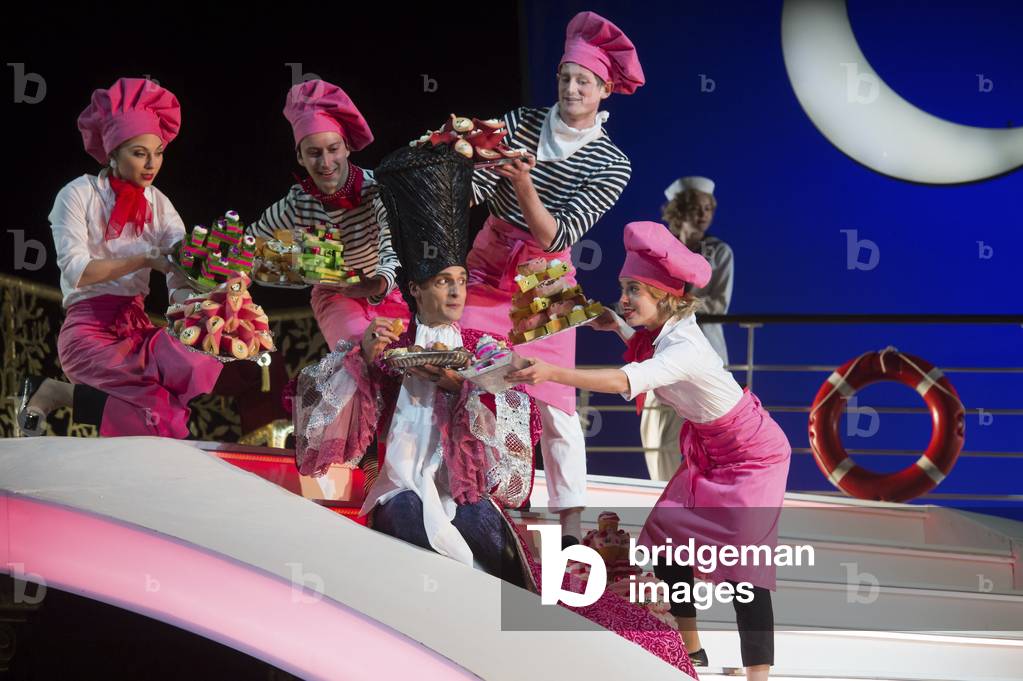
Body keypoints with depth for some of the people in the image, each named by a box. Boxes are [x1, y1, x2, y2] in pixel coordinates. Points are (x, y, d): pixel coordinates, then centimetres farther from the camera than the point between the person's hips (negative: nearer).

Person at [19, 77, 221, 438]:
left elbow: (182, 275, 1)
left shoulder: (159, 204, 11)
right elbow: (76, 271, -14)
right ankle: (55, 393, -7)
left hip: (137, 328, 6)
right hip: (89, 330, -6)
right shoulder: (78, 195, -2)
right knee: (163, 417, -29)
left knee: (206, 379, -24)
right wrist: (145, 260, -21)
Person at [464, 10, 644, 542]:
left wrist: (523, 185, -33)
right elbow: (474, 190, -10)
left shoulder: (611, 167, -11)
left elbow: (556, 238, -19)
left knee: (553, 401, -6)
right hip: (487, 267, 2)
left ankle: (572, 524, -1)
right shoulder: (523, 123, -5)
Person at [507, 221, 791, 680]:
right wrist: (616, 326, -1)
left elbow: (628, 381, -53)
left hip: (751, 455, -9)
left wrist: (553, 373, -62)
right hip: (707, 452, 9)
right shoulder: (660, 329, -8)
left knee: (742, 561, -16)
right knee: (664, 538, 5)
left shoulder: (683, 349, -35)